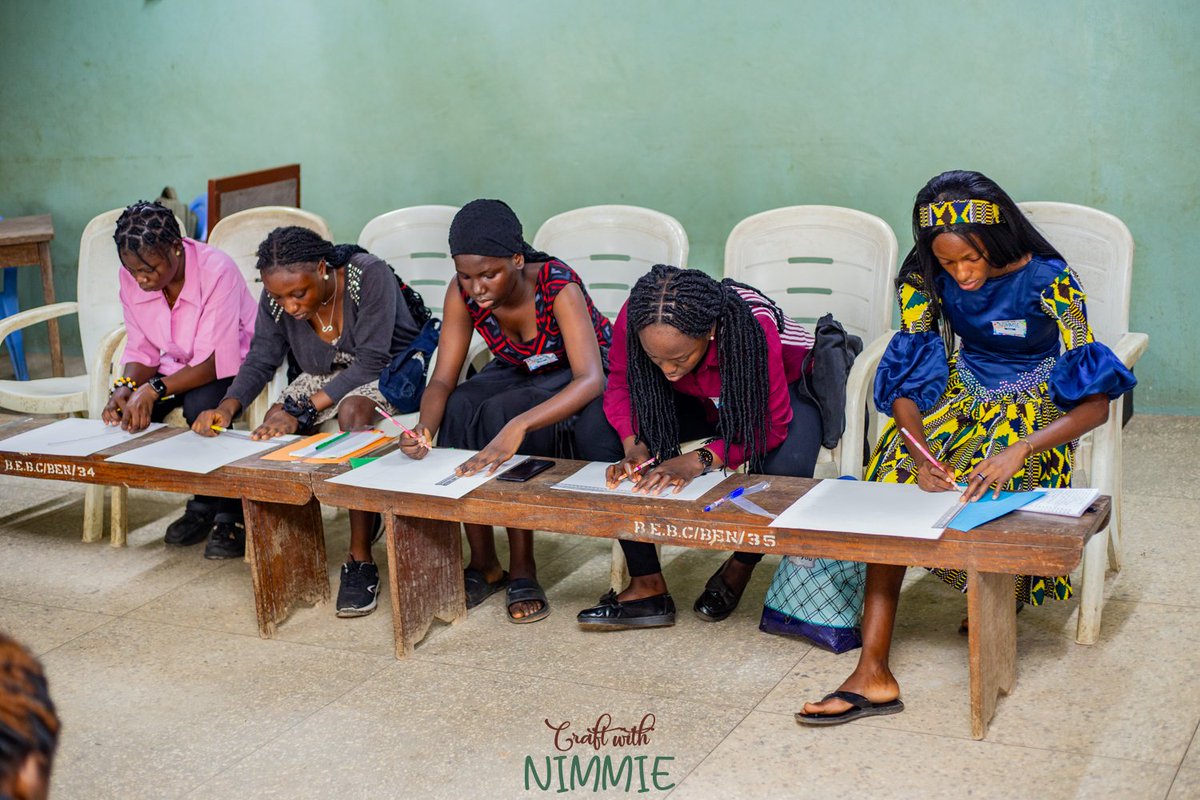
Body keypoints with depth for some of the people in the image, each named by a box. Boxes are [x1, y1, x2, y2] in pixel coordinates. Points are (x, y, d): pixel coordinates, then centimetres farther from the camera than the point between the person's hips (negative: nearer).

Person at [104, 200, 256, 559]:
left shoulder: (217, 270, -29)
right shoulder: (130, 278, -10)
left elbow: (217, 361, -31)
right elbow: (142, 350, -2)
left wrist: (154, 389, -41)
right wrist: (126, 387, -24)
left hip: (234, 363, -6)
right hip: (175, 365, 6)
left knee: (202, 405, -37)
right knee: (125, 410, -20)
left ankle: (229, 515, -14)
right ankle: (203, 505, -3)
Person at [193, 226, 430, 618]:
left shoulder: (370, 276, -30)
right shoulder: (276, 299, -13)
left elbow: (371, 362, -31)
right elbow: (261, 359, -7)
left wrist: (304, 409, -38)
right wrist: (228, 406, -28)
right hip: (331, 373, 6)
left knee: (353, 409, -37)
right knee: (274, 424, -21)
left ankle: (360, 560, -34)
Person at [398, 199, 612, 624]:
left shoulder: (558, 286, -33)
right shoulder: (462, 293, -19)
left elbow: (590, 380, -43)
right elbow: (443, 380, -18)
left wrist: (518, 425, -57)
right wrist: (425, 428, -41)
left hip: (579, 380, -5)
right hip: (518, 373, 5)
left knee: (501, 414, -33)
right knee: (458, 411, -26)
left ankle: (522, 569, -22)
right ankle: (483, 563, -15)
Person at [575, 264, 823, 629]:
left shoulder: (755, 329, -40)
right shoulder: (633, 320, -30)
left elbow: (771, 424, -31)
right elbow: (620, 384, -13)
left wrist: (698, 461, -44)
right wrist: (633, 446, -33)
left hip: (782, 394, -3)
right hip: (700, 401, 4)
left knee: (785, 469, -35)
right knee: (610, 437, -22)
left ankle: (741, 566, -2)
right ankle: (647, 587, -15)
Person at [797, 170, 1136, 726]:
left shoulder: (1048, 282, -20)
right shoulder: (927, 279, -9)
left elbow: (1095, 403, -21)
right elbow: (907, 381, -12)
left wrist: (1018, 451, -36)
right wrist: (919, 455, -33)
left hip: (1036, 400, -3)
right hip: (965, 388, 3)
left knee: (988, 488, -34)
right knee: (895, 476, -26)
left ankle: (1004, 596, 2)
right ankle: (873, 672, -30)